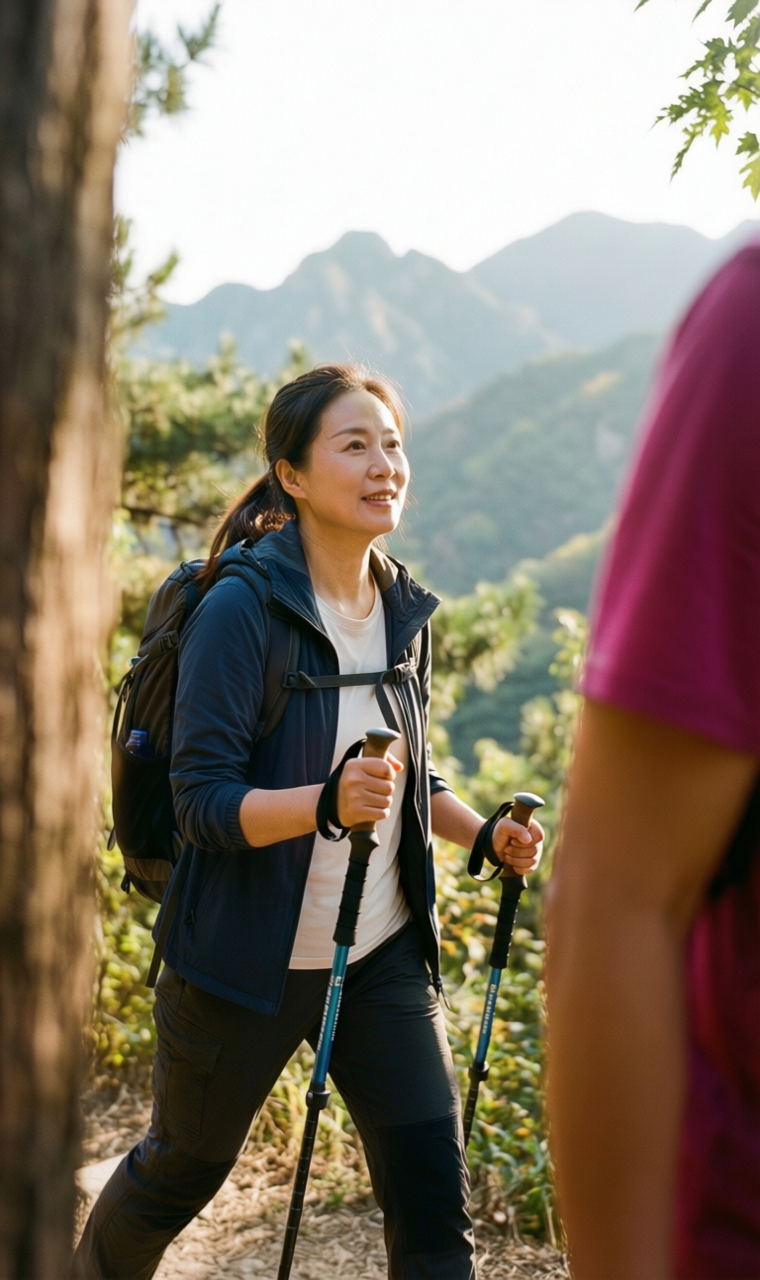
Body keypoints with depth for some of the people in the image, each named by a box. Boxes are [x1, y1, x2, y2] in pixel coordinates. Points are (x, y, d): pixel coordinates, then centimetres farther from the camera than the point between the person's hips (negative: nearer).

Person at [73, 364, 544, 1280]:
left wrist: (484, 834, -3)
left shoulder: (405, 611, 2)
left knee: (432, 1188, -1)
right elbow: (203, 801, -20)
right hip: (249, 957, -4)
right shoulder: (240, 609, -17)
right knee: (183, 1169, 18)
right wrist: (329, 801, -37)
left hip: (383, 955, 4)